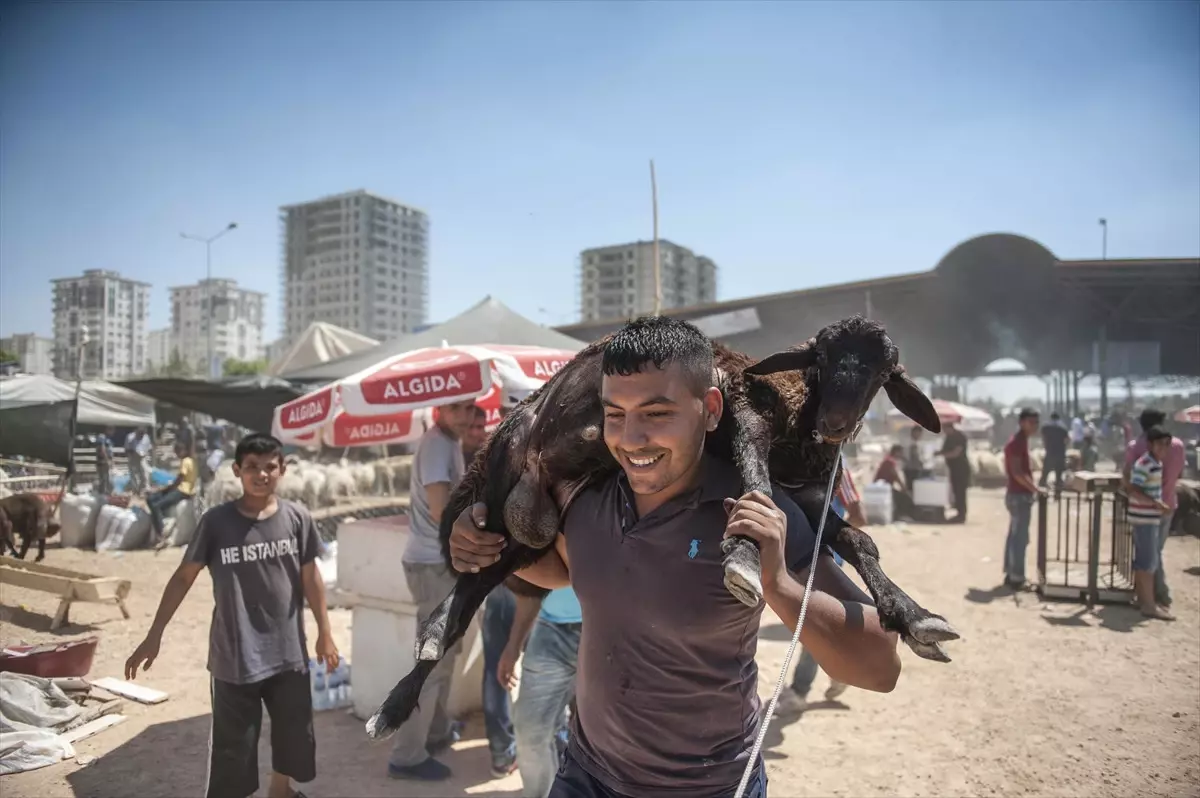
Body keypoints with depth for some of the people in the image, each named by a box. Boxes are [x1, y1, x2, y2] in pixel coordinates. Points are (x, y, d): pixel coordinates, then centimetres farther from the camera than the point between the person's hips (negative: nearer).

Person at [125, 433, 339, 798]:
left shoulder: (297, 517, -6)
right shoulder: (216, 521, -9)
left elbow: (310, 578, 2)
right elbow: (183, 577, -1)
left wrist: (325, 633, 5)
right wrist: (154, 636, -3)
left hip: (288, 652, 2)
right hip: (234, 657, -2)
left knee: (294, 732, 18)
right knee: (232, 745, 8)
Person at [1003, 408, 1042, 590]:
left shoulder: (1021, 441, 13)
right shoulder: (1017, 442, -17)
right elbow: (1017, 472, -23)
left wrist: (1033, 488, 16)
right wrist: (1035, 488, -25)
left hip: (1019, 494, 10)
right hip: (1019, 495, -10)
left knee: (1014, 536, 13)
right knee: (1020, 537, -5)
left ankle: (1011, 574, 19)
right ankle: (1017, 578, 0)